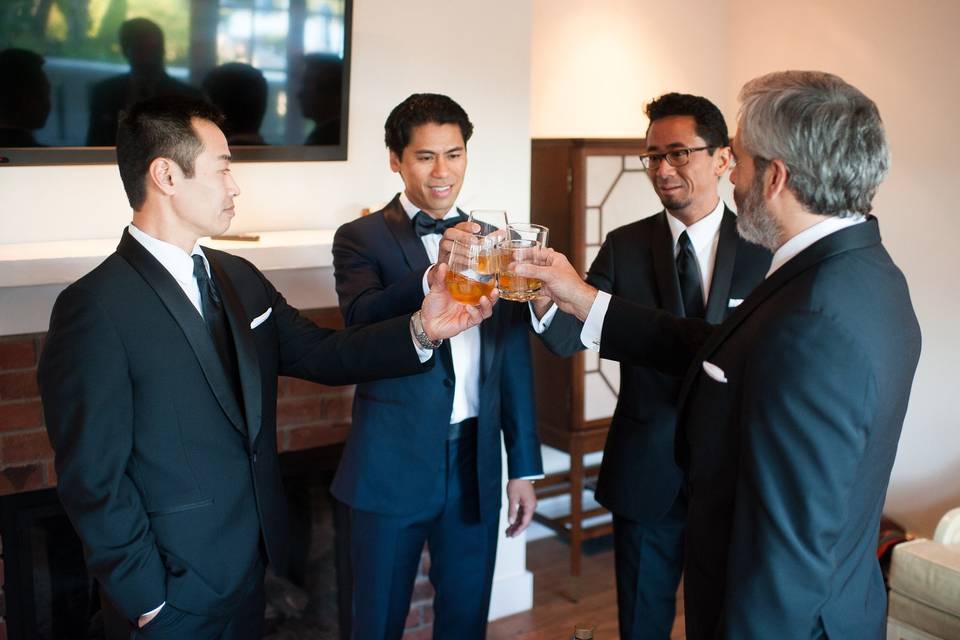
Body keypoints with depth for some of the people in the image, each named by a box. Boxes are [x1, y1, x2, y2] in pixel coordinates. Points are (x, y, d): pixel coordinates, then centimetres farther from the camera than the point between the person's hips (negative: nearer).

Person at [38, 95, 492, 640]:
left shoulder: (241, 279, 6)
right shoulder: (95, 308, -19)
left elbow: (321, 354, 5)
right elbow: (93, 479, -17)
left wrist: (420, 329, -9)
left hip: (251, 570, 7)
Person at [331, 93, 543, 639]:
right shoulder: (362, 238, -4)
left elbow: (515, 361, 9)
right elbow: (361, 322, -23)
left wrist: (524, 467, 8)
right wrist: (433, 276, -39)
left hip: (477, 464, 3)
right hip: (395, 464, -3)